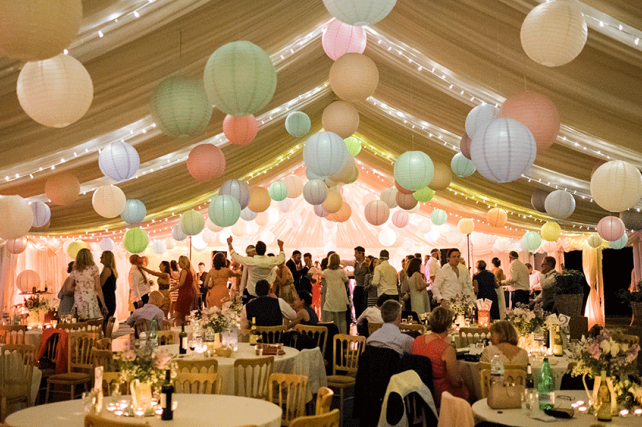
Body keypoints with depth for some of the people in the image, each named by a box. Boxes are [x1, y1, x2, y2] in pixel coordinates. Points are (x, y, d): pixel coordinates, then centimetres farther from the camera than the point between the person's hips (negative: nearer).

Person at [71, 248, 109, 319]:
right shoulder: (94, 268, -2)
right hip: (91, 300, -4)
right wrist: (103, 305, 0)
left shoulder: (74, 271, 8)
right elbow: (98, 288, -4)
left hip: (78, 301, 4)